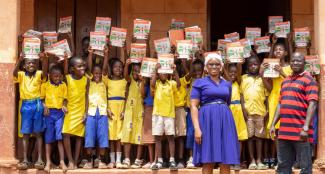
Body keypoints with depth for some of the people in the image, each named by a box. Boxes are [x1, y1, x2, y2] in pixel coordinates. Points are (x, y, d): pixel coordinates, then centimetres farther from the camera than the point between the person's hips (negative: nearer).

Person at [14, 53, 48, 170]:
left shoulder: (39, 74, 2)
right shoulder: (21, 75, 4)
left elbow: (45, 71, -20)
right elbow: (14, 73, -18)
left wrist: (44, 59, -40)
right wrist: (19, 60, -36)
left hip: (37, 105, -1)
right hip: (26, 105, 1)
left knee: (38, 133, 4)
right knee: (25, 134, 4)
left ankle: (40, 159, 5)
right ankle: (25, 160, 6)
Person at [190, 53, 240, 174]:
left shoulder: (227, 84, 16)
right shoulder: (200, 83, 3)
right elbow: (193, 106, -4)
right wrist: (197, 128, -15)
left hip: (225, 121, 4)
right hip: (207, 120, -4)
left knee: (226, 162, -1)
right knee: (208, 161, -6)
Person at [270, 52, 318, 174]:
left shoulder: (309, 80, -3)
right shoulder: (285, 81, 18)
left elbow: (312, 104, -12)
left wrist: (306, 128, -20)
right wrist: (273, 124, 14)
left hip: (301, 132, -7)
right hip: (284, 131, 7)